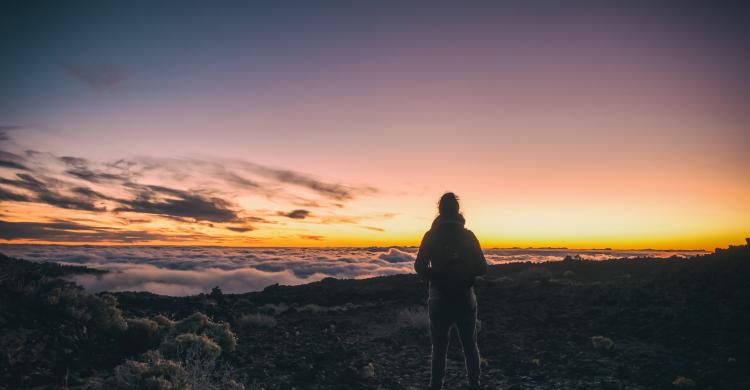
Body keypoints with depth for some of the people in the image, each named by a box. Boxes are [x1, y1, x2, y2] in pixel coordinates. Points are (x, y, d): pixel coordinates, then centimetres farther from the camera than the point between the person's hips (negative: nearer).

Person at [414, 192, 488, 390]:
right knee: (470, 344, 15)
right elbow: (482, 268, -5)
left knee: (439, 346, 10)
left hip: (439, 299, -1)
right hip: (465, 298, 1)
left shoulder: (431, 235, -6)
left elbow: (419, 267, -11)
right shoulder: (468, 235, -4)